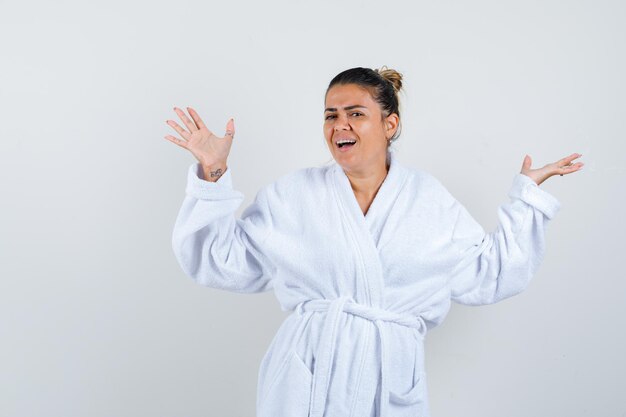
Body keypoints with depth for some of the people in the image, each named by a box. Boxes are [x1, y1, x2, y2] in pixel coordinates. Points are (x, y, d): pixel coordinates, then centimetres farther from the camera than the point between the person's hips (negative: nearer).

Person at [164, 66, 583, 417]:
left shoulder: (430, 198, 6)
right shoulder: (294, 193, 3)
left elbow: (488, 275, 9)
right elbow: (223, 259, 2)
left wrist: (526, 196, 10)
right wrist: (213, 175, -6)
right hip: (306, 380, -1)